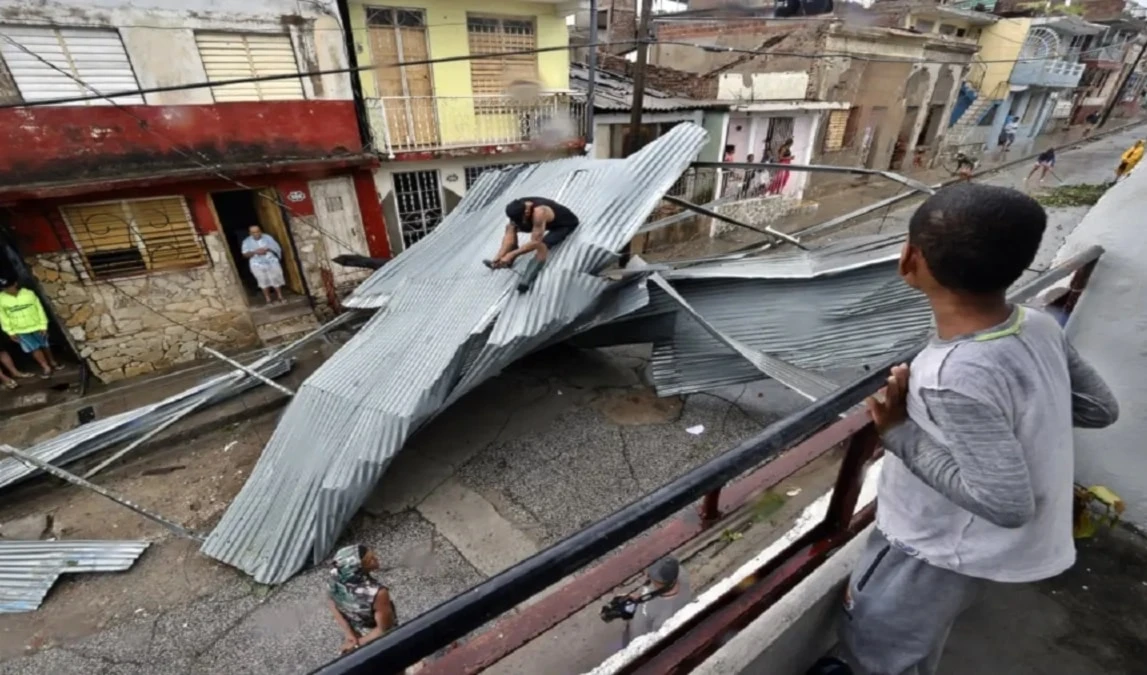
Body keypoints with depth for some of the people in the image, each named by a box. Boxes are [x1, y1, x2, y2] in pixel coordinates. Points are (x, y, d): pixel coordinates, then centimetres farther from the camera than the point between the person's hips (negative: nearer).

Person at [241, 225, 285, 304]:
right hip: (257, 265, 0)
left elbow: (277, 248, 1)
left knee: (276, 280, 3)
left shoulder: (267, 237, 2)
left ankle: (280, 297, 16)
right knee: (264, 283, 3)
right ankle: (268, 300, 10)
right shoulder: (247, 241, 2)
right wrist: (255, 252, -20)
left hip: (272, 263, 0)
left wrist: (267, 249, -16)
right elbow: (245, 254, -3)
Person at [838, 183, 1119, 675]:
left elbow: (1007, 504, -31)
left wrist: (900, 432, -27)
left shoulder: (957, 377, -37)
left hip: (948, 550, -7)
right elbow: (1100, 409, 2)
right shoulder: (1038, 325, -12)